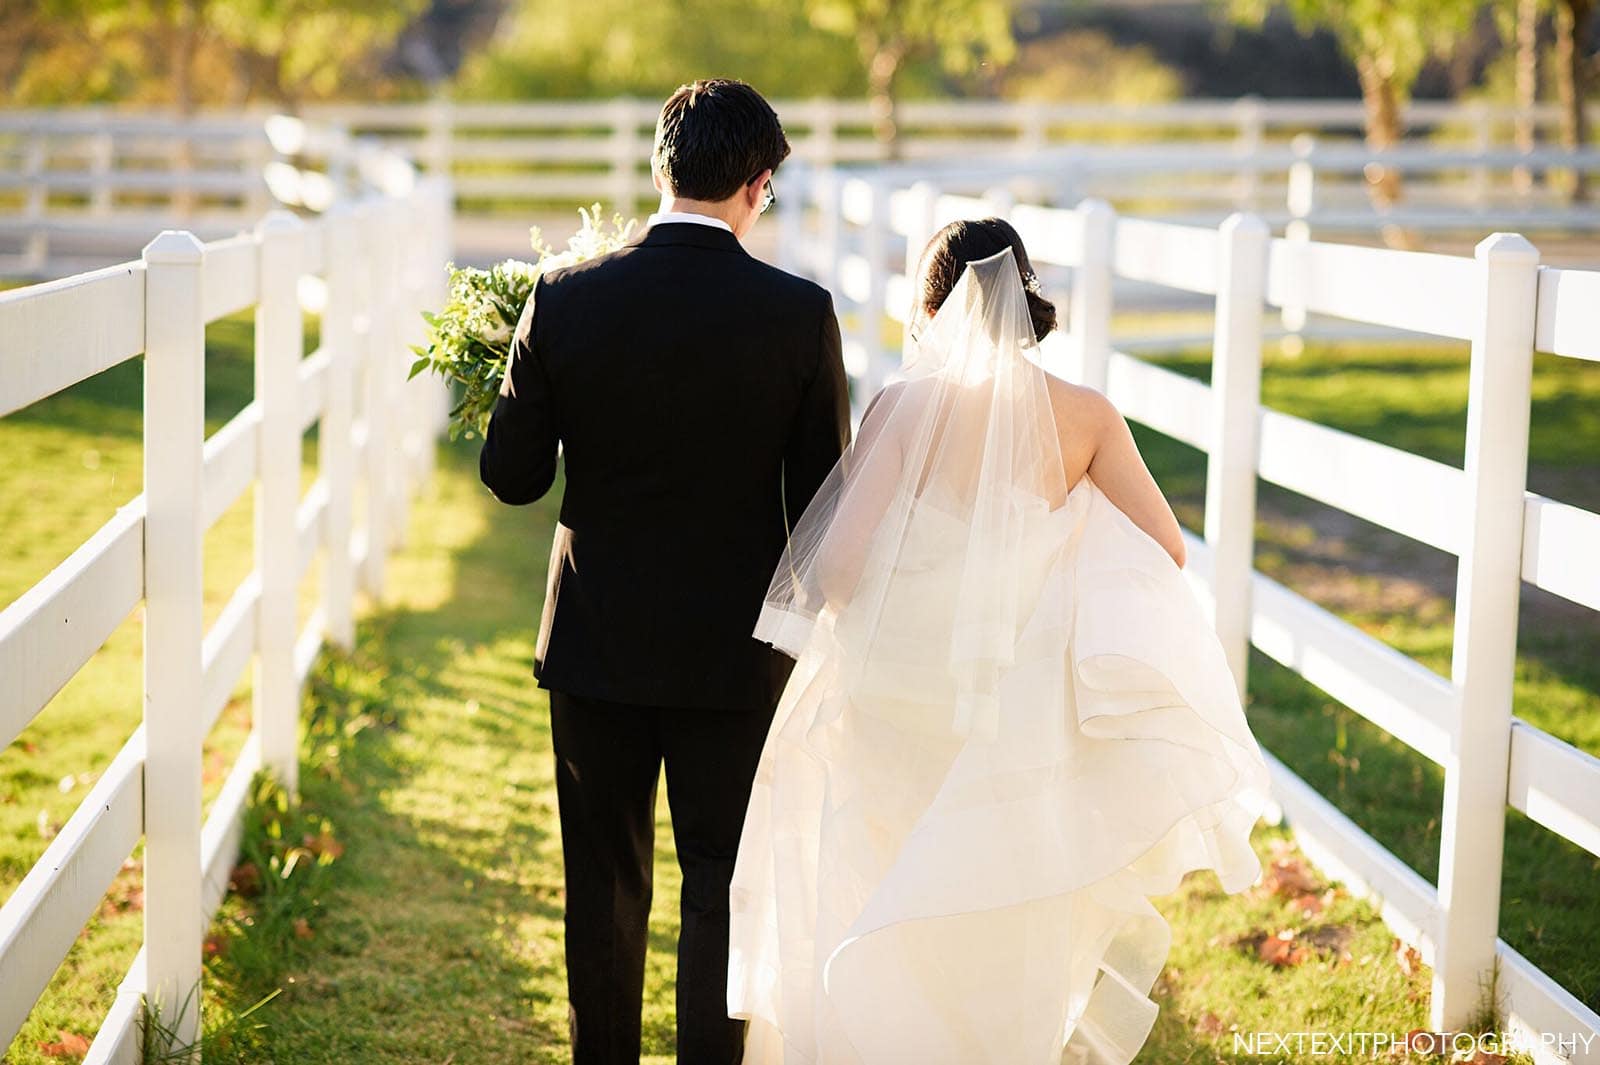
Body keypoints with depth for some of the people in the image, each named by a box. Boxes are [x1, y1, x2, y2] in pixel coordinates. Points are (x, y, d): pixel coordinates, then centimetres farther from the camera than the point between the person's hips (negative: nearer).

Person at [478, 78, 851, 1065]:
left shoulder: (565, 300, -10)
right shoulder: (801, 313, -12)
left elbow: (511, 475, -4)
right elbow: (821, 499, -6)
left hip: (597, 647, 1)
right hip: (735, 651, -1)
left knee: (605, 884, 15)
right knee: (725, 890, 11)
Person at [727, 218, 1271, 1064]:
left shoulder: (903, 409, -11)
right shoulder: (1084, 416, -5)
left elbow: (840, 570, -16)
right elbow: (1164, 549, -7)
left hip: (904, 703, -2)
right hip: (1021, 717, 2)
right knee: (1007, 942, 20)